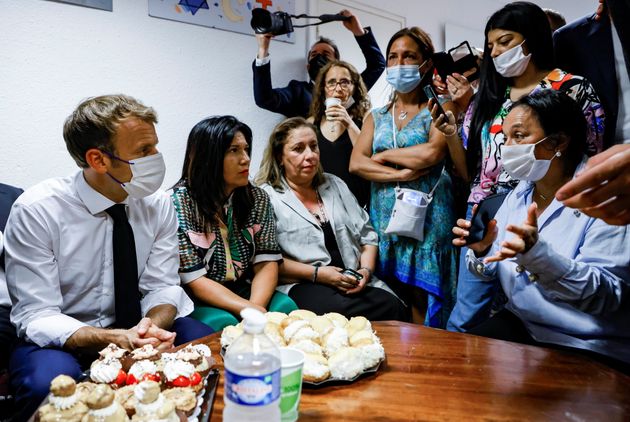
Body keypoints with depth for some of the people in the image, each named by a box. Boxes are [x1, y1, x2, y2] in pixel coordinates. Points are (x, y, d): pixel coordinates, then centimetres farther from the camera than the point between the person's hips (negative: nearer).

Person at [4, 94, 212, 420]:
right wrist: (115, 339, -35)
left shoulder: (158, 204, -6)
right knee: (51, 383, -36)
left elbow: (163, 286, -4)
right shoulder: (35, 211, -18)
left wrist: (154, 324, -28)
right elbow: (37, 317, -18)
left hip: (136, 329, 4)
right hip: (62, 339, -3)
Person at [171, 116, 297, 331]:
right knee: (224, 322, -33)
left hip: (243, 292, 4)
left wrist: (256, 306, -22)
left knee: (285, 306, -23)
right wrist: (249, 310, -26)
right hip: (198, 301, -4)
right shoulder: (179, 203, -12)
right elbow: (194, 280, -15)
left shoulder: (258, 198, 2)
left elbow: (266, 263, -2)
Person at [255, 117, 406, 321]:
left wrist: (366, 270, 1)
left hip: (353, 284, 6)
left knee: (393, 306, -24)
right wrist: (317, 273, -13)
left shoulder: (335, 185, 20)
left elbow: (367, 235, 19)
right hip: (303, 286, -5)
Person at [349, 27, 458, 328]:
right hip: (384, 219, 4)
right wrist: (399, 174, -11)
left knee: (423, 306, -3)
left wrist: (383, 156, -2)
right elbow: (355, 164, 1)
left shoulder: (439, 109, 5)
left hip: (427, 219, -3)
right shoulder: (376, 117, 15)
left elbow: (432, 153, -14)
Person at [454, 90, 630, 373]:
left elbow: (607, 294, -24)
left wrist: (537, 253, -39)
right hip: (520, 324, 6)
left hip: (590, 349, -6)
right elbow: (489, 271, 6)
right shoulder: (519, 194, 6)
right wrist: (482, 249, -18)